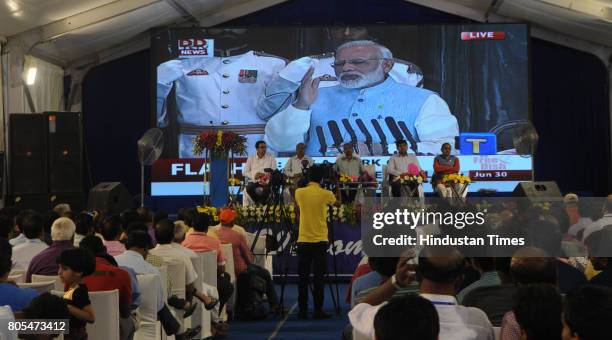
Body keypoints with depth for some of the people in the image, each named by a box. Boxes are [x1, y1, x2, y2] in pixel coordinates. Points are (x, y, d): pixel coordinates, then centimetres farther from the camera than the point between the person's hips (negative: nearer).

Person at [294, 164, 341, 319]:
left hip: (303, 240, 2)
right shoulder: (325, 194, -6)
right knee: (318, 277, 1)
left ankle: (302, 311, 6)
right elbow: (338, 203, 17)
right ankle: (318, 310, 1)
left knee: (303, 277, 5)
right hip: (320, 241, -2)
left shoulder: (299, 192, 0)